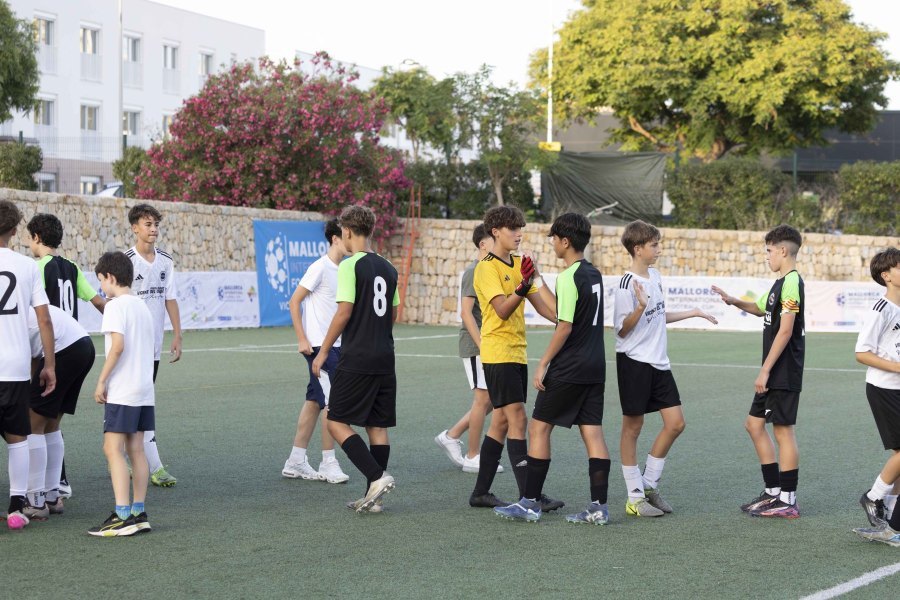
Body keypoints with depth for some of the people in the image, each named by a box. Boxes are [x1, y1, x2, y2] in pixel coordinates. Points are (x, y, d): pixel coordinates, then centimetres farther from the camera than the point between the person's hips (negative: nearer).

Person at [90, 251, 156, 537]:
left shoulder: (116, 305, -10)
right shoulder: (142, 306, 15)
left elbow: (118, 345, -21)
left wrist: (101, 381, -15)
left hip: (121, 392, -9)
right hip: (144, 390, 9)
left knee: (113, 449, -8)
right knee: (136, 450, 10)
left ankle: (123, 516, -14)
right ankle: (138, 513, 11)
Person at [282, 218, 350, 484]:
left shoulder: (343, 270, 12)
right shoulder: (319, 268, -12)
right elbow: (294, 302, -12)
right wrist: (302, 340, -16)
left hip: (335, 345, 8)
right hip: (319, 345, -8)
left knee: (315, 401, 10)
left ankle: (296, 461, 16)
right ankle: (328, 463, 0)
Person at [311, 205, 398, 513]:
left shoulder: (350, 265, -10)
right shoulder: (388, 268, 12)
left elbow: (344, 312, -14)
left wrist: (323, 352, -7)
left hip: (356, 360, -7)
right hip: (385, 360, 7)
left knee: (337, 422, 0)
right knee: (377, 425, 9)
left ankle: (377, 476, -12)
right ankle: (373, 498, 10)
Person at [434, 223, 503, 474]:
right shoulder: (474, 272, -13)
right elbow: (466, 312, -19)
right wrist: (482, 345, -23)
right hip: (475, 347, -9)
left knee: (492, 399, 10)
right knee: (483, 399, -4)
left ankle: (451, 436, 20)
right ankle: (472, 457, 6)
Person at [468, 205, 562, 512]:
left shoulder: (519, 264, 15)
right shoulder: (487, 267, -10)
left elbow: (540, 304, 15)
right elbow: (502, 310, -20)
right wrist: (522, 287, -36)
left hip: (517, 353, 9)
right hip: (498, 353, -9)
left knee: (501, 421, 10)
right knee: (517, 419, -12)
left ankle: (481, 493, 16)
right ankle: (528, 495, -13)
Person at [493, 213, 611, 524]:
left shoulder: (568, 278, -15)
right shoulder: (594, 274, 11)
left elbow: (565, 327, -18)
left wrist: (543, 364, -13)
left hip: (568, 369, -8)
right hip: (595, 367, 8)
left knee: (539, 427, 2)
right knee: (593, 432, 6)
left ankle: (530, 503, 4)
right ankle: (599, 507, 3)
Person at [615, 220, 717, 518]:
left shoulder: (655, 276, 9)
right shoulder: (627, 284, -16)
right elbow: (622, 330, -15)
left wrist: (693, 313, 25)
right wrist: (640, 306, -30)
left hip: (658, 362, 8)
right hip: (634, 362, -8)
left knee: (675, 423, 5)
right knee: (632, 426, 1)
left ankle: (649, 484, 17)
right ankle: (635, 497, 7)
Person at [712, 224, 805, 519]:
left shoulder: (791, 282, -16)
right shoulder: (780, 283, 14)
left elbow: (785, 331, -22)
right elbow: (761, 309, 33)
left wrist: (765, 371, -21)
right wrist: (735, 302, 16)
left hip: (785, 372, -10)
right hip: (775, 374, 10)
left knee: (783, 429, -4)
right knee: (755, 423, 14)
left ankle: (787, 501, 2)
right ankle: (773, 491, 20)